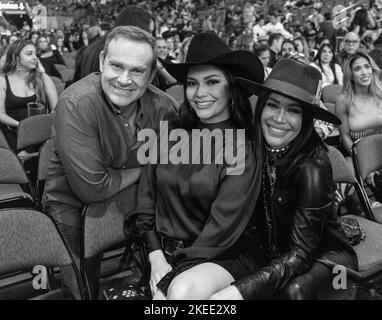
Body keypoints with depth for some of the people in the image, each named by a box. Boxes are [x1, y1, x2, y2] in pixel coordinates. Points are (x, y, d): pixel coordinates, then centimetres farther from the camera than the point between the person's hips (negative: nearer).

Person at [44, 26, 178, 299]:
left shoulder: (162, 105, -11)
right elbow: (91, 189, -26)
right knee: (86, 288, 4)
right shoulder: (76, 105, -25)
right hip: (74, 206, -3)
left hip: (133, 200, 4)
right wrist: (140, 169, -13)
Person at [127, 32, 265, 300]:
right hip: (163, 251, 3)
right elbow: (146, 196, 4)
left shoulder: (243, 147, -8)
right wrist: (156, 256, -6)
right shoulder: (172, 133, 3)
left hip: (218, 258, -3)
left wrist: (173, 272, -12)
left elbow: (222, 227, -11)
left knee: (183, 290, -31)